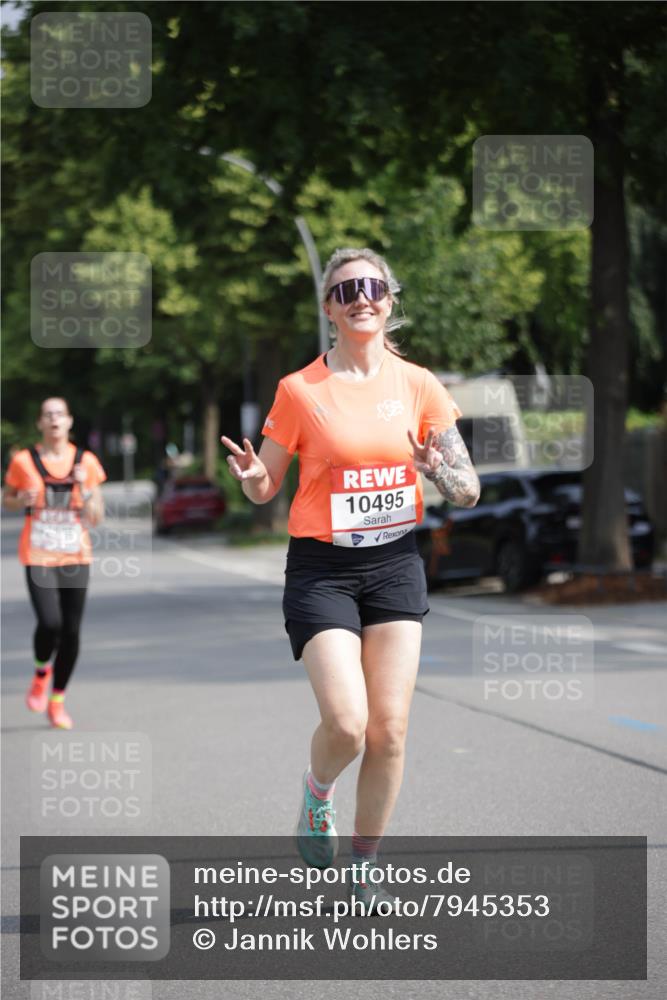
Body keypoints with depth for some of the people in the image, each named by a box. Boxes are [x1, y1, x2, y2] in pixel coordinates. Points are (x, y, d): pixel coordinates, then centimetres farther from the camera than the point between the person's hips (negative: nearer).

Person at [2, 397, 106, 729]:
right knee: (50, 623, -20)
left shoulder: (86, 462, 1)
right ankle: (41, 673, 13)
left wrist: (85, 489, -14)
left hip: (76, 555, 2)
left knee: (71, 631, 3)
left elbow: (96, 518, 2)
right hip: (38, 555, -2)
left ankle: (57, 700, 21)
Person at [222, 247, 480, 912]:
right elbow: (265, 489, 3)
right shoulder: (300, 390, -4)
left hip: (396, 563, 3)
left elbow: (468, 491, 4)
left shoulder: (418, 384, 2)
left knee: (389, 729, -2)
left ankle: (364, 869, 15)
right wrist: (250, 475, -20)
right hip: (322, 567, -3)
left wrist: (441, 470, -19)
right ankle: (317, 792, 20)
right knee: (346, 722, -16)